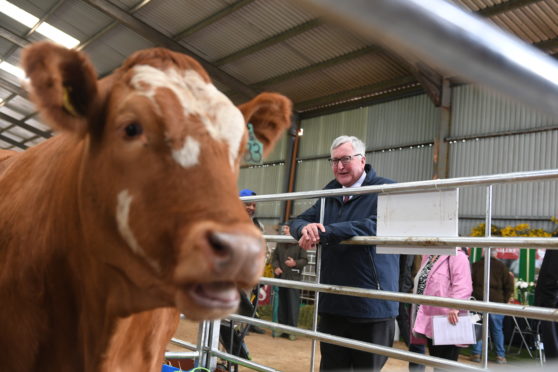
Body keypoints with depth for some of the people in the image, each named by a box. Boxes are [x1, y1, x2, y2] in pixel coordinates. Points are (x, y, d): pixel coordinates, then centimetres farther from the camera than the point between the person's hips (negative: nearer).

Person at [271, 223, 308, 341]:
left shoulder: (299, 244, -5)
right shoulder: (280, 244, 11)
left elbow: (305, 260, -3)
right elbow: (274, 257, 16)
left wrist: (295, 263, -19)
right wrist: (276, 267, -1)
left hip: (294, 278, -5)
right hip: (281, 277, 5)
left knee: (293, 304, -4)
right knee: (281, 303, 10)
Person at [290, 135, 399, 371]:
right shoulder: (330, 193, 13)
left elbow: (374, 226, -25)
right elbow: (298, 222, 9)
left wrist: (322, 233, -27)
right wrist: (306, 228, -17)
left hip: (372, 306, -6)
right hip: (332, 303, 6)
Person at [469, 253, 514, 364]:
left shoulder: (476, 265, 2)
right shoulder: (501, 266, 0)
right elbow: (509, 286, 2)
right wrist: (505, 300, 11)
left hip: (478, 301, 1)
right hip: (496, 302, 0)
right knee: (497, 330, 8)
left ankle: (476, 354, 7)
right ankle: (500, 356, 10)